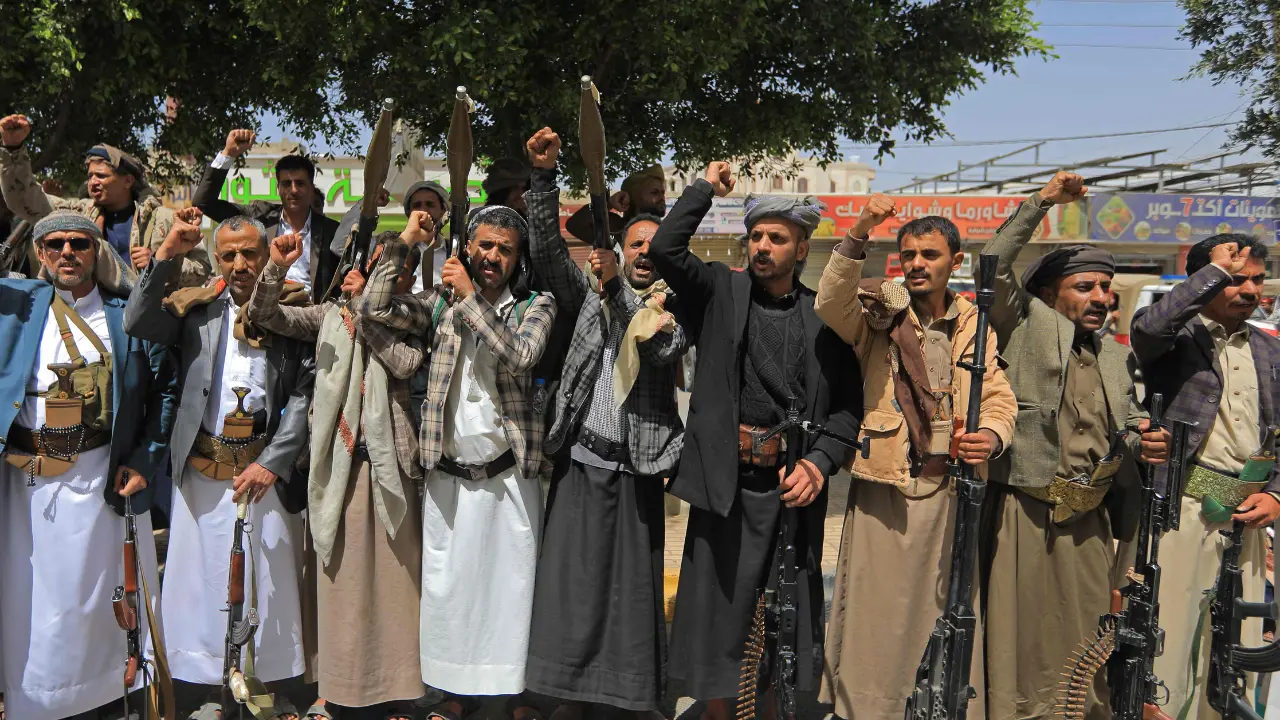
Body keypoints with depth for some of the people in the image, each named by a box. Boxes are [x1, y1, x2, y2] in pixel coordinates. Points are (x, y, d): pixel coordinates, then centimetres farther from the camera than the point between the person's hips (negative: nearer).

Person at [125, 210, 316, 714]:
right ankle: (209, 685, 19)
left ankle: (276, 676, 17)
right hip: (202, 469, 2)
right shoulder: (197, 307, 8)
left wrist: (272, 462, -11)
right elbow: (137, 324, -9)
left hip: (269, 468, -1)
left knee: (270, 581, 4)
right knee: (202, 578, 7)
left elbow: (306, 392, -4)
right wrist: (166, 256, -14)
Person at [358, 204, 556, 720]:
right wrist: (403, 245, -7)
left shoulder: (535, 306, 0)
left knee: (511, 582, 6)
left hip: (509, 474, -2)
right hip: (448, 474, 2)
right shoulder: (441, 303, 7)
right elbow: (373, 308, -4)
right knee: (448, 584, 10)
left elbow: (518, 357, -19)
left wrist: (472, 297, -16)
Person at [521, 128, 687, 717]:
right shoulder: (591, 296, 10)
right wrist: (543, 175, -14)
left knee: (635, 589, 4)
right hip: (582, 462, 1)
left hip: (636, 469, -1)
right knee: (573, 585, 2)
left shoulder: (677, 311, 7)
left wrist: (618, 289, -18)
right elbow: (547, 251, -3)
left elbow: (662, 349, -13)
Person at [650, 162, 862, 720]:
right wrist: (706, 188, 0)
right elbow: (664, 248, -10)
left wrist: (819, 462, -10)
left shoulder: (825, 316, 2)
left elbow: (848, 404, 3)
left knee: (795, 617, 11)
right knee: (716, 612, 9)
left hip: (794, 485, 0)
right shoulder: (721, 292, 3)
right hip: (726, 482, 0)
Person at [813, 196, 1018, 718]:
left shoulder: (975, 326, 9)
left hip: (951, 489, 3)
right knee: (877, 613, 2)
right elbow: (830, 304, -19)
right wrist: (858, 235, -29)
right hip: (884, 486, -2)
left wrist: (992, 434, -12)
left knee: (948, 612, 10)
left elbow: (999, 395, 10)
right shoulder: (880, 313, 1)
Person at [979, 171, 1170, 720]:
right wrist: (1041, 202, -11)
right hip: (1024, 514, -5)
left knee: (1087, 649, 10)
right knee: (1021, 643, -1)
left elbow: (1128, 426, 23)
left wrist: (1144, 444, 0)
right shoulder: (1028, 325, 1)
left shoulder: (1117, 357, 18)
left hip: (1090, 522, 5)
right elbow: (995, 267, -11)